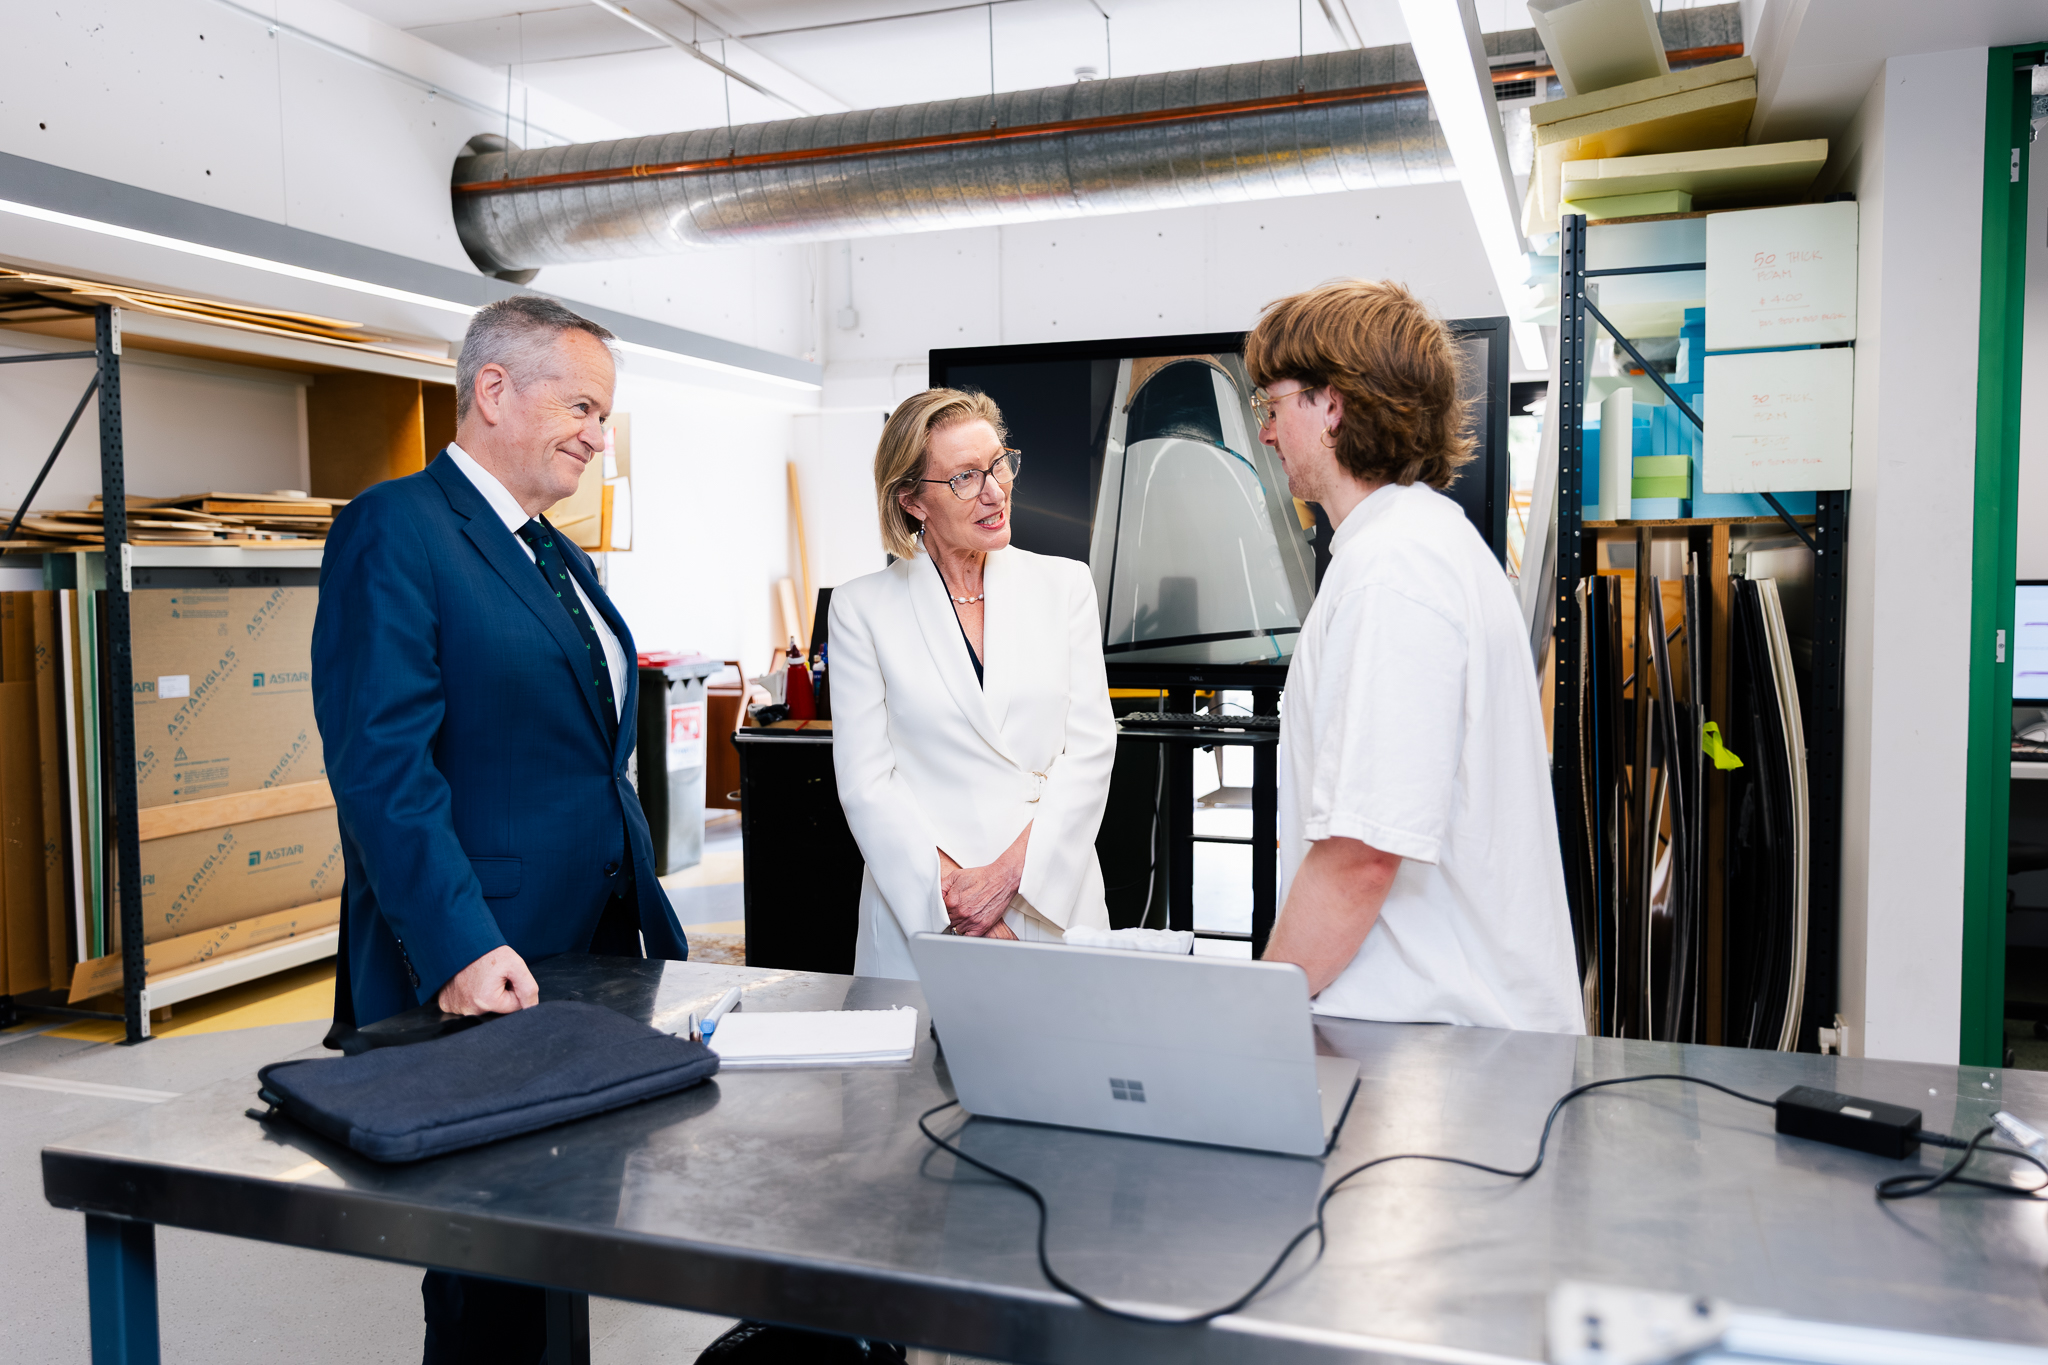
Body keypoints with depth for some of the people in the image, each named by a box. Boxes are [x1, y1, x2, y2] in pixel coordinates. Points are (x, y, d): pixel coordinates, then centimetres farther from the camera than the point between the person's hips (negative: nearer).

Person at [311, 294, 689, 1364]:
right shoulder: (394, 530, -10)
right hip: (478, 976, -8)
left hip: (596, 956, 8)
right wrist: (460, 948, -26)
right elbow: (379, 761, -19)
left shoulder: (560, 559, 17)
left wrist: (651, 924, 16)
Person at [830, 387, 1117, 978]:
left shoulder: (1065, 584, 5)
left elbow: (1090, 747, -1)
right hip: (919, 919, -1)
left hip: (1056, 904, 2)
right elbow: (866, 780, -4)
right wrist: (952, 891, -14)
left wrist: (1008, 873, -12)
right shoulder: (862, 607, 0)